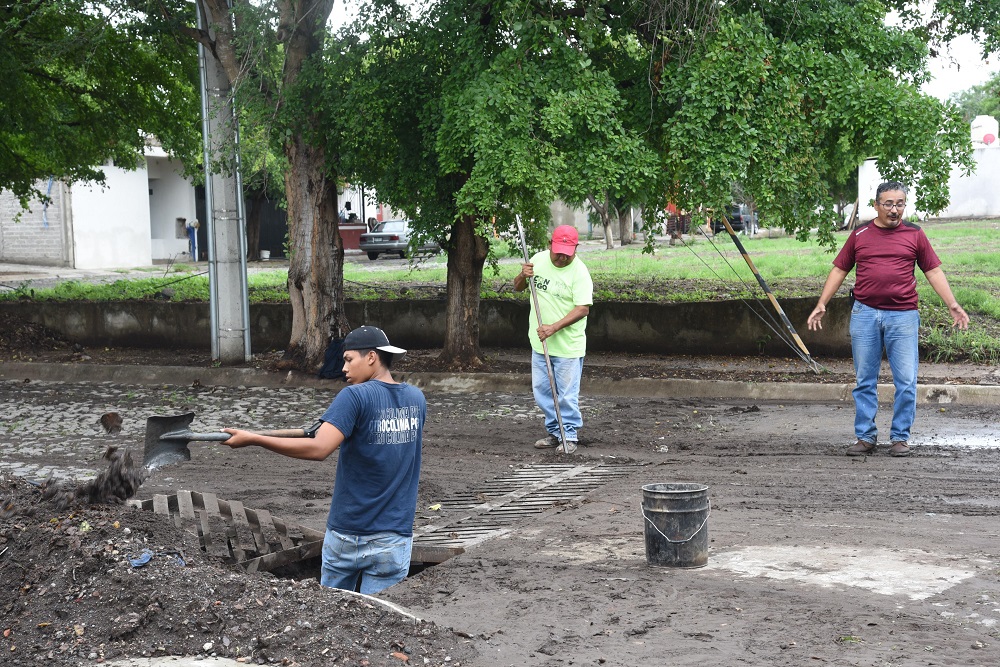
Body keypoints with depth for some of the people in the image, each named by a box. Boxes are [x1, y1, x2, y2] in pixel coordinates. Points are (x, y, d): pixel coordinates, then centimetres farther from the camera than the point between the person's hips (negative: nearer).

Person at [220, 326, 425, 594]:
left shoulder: (354, 396, -14)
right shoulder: (416, 398, 4)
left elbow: (318, 449, -25)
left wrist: (252, 438, -23)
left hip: (347, 533, -3)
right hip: (394, 539, 3)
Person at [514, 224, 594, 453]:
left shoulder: (579, 271, -14)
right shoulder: (539, 259, 2)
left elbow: (583, 308, -20)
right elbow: (518, 287, 14)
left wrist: (554, 327, -27)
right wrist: (523, 276, -9)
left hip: (568, 346, -6)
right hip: (539, 342, 6)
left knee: (567, 395, -3)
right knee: (542, 391, 12)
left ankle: (570, 435, 12)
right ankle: (555, 432, 27)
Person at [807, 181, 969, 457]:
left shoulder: (914, 234, 7)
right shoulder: (860, 234, 9)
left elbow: (934, 272, 8)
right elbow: (839, 270, 12)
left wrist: (953, 306, 0)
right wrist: (821, 305, 5)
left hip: (903, 315, -1)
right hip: (864, 314, 1)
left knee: (906, 382, -1)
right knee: (865, 381, 6)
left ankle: (900, 437, 11)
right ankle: (865, 437, 14)